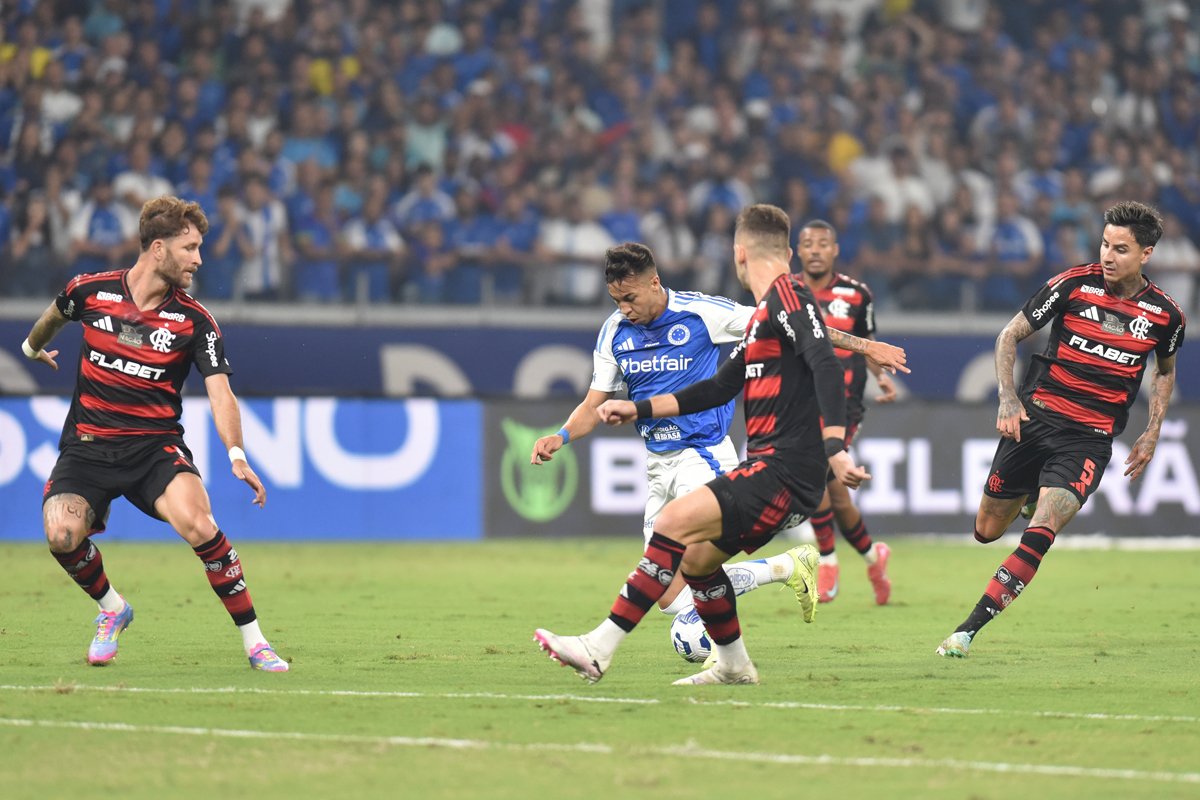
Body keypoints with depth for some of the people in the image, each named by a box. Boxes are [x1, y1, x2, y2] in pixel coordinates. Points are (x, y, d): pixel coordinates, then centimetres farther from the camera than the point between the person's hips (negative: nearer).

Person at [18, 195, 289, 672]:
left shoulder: (196, 321, -4)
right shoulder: (90, 292, -1)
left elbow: (219, 391, -14)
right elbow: (54, 316, 23)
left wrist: (236, 455, -30)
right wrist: (33, 347, 42)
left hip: (156, 445, -1)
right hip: (87, 445, 1)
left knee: (197, 524, -29)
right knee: (62, 535, -24)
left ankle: (253, 640, -15)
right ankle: (111, 609, 10)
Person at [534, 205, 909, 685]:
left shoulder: (786, 294, -8)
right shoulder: (762, 316, 22)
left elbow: (825, 365, -21)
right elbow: (719, 388, 29)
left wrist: (835, 448, -32)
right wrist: (640, 409, 27)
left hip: (784, 472, -10)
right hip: (768, 469, 10)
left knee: (674, 522, -19)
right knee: (696, 557, 17)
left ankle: (599, 649, -22)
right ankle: (734, 667, 30)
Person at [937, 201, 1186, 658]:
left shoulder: (1165, 315, -1)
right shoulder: (1074, 285, -6)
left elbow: (1165, 371, 21)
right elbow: (1010, 335, 1)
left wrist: (1151, 435, 13)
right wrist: (1008, 398, -13)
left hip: (1090, 440, -1)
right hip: (1035, 418, 1)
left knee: (1040, 535, -20)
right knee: (987, 531, 9)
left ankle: (967, 631, -18)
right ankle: (1031, 495, 45)